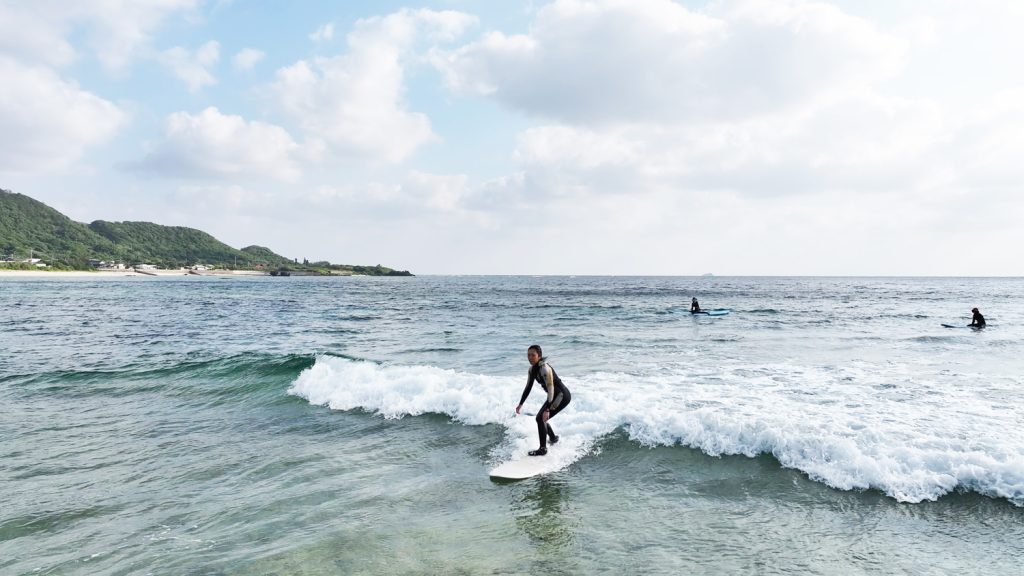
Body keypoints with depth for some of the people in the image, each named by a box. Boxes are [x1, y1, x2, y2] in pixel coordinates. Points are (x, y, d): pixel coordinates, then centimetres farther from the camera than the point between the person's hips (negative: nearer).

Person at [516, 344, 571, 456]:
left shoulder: (544, 368, -26)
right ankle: (553, 438, 42)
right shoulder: (532, 369, 1)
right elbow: (528, 387, 10)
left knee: (541, 418, -15)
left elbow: (550, 389, -30)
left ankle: (543, 449, -7)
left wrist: (547, 410, -35)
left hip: (562, 395, -9)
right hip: (555, 395, 9)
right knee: (540, 418, 18)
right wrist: (520, 404, 11)